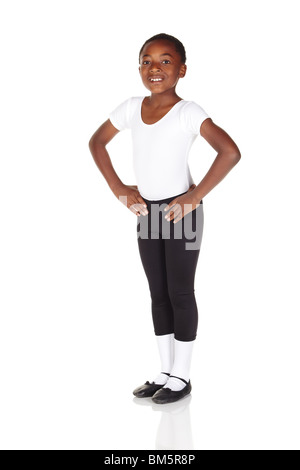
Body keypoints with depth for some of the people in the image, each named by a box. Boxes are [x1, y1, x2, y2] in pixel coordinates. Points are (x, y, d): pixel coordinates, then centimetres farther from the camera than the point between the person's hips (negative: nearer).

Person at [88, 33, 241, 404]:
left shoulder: (188, 112, -16)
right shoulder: (131, 107, 0)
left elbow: (230, 152, -26)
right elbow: (96, 142, 13)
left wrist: (195, 197, -22)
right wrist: (118, 189, 4)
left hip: (180, 213, -6)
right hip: (146, 212, 6)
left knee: (180, 293, 4)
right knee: (158, 294, 13)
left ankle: (181, 377, 19)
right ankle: (165, 372, 27)